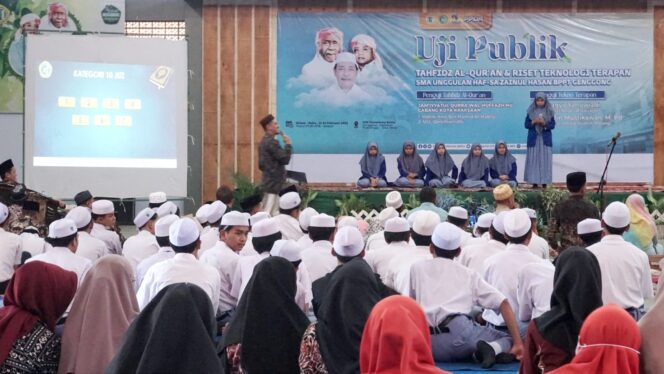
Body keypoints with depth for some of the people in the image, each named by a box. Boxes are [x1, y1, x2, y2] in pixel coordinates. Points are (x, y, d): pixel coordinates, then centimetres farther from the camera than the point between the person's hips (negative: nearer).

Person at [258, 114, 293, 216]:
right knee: (270, 214, -9)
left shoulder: (264, 142, 16)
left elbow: (261, 165, 21)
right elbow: (285, 159, -18)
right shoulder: (272, 142, -16)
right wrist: (288, 144, -6)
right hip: (274, 183, -10)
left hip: (269, 182, 10)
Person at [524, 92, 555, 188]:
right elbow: (526, 124, 4)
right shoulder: (531, 111, 3)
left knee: (545, 160, -2)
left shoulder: (549, 111, 2)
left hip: (545, 139, 0)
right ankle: (534, 182, -1)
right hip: (533, 139, 0)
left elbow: (553, 125, 1)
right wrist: (533, 122, -15)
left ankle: (544, 182, 1)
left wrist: (544, 123, -16)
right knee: (533, 160, -3)